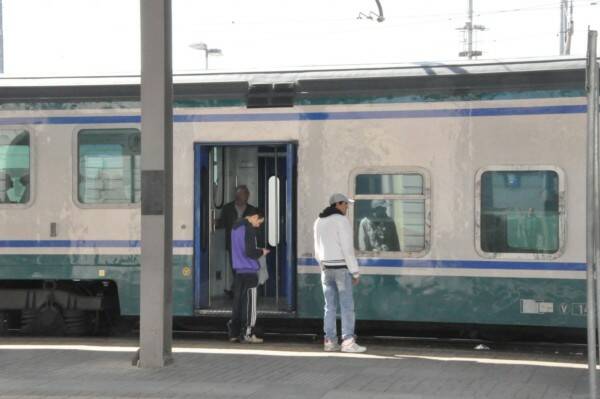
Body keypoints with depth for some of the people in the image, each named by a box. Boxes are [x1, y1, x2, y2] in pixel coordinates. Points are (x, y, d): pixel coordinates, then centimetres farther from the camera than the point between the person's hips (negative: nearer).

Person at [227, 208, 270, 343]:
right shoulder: (249, 229, -15)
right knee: (249, 304, -3)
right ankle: (247, 334, -2)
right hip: (249, 271, -8)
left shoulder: (235, 227, 14)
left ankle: (234, 332, 14)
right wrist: (261, 252, -2)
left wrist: (257, 250, 17)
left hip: (238, 270, 8)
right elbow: (250, 252, -20)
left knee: (238, 302, 12)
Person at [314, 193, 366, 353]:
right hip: (341, 268, -7)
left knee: (330, 306, 9)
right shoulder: (342, 221, -12)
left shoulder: (319, 222, 11)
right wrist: (355, 272, -11)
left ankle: (330, 341, 6)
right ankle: (348, 342, -9)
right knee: (347, 306, -5)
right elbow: (347, 248, -16)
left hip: (327, 268, 7)